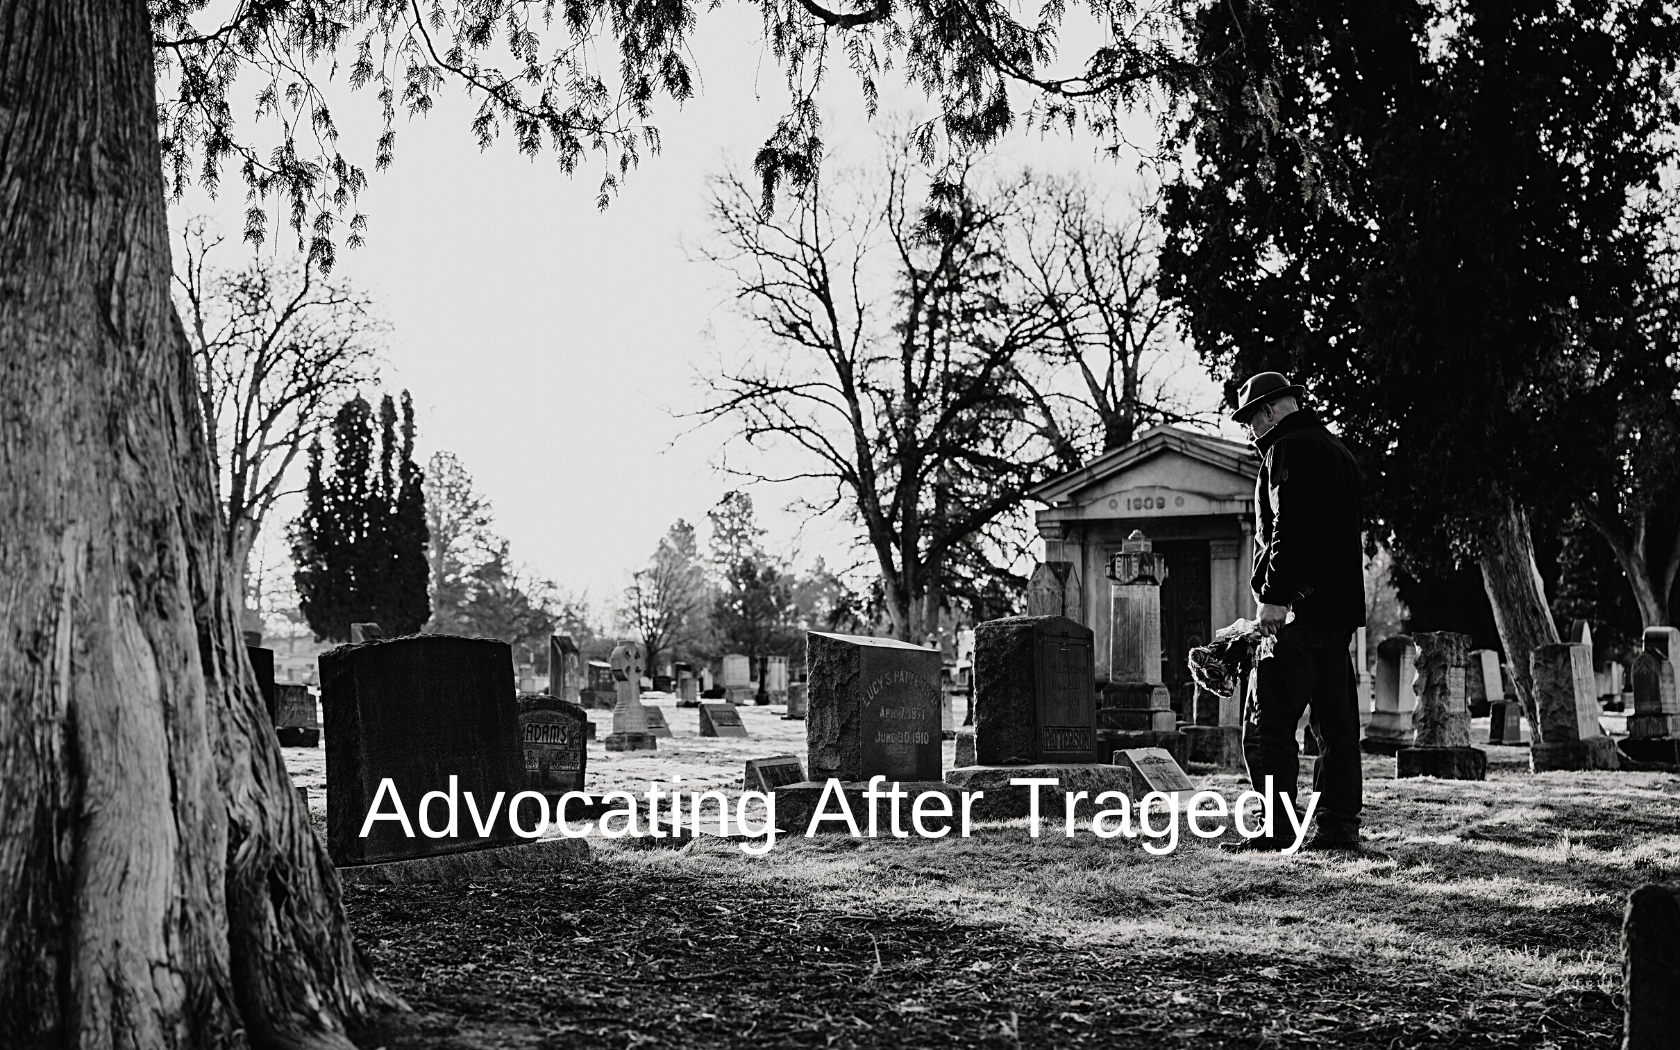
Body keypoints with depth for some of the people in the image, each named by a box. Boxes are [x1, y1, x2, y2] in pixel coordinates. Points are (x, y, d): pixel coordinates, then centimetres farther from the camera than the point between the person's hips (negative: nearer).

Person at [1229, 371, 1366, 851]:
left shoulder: (1288, 449, -7)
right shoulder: (1338, 450, 22)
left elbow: (1287, 528, -19)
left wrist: (1273, 595, -20)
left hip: (1301, 609, -10)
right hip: (1342, 606, 10)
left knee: (1268, 724, -8)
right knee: (1337, 722, 10)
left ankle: (1278, 827, -11)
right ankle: (1340, 826, 12)